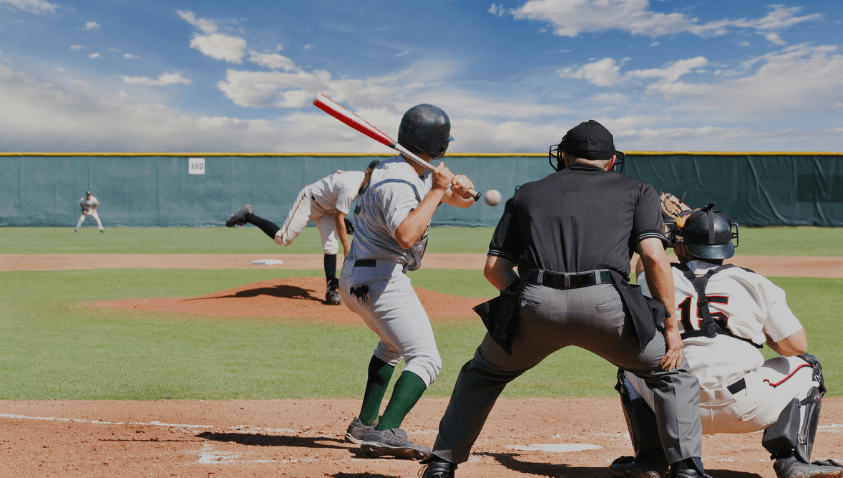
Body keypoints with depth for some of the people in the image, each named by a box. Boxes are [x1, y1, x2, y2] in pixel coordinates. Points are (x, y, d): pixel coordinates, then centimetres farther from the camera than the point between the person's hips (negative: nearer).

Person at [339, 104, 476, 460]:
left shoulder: (421, 173, 11)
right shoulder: (397, 183, -20)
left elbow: (462, 202, 15)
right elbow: (406, 236, -37)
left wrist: (462, 188, -9)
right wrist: (436, 191, -28)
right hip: (380, 278, -11)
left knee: (392, 344, 31)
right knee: (425, 359, -16)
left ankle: (365, 424, 29)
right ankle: (385, 432, -31)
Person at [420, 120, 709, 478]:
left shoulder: (527, 193, 28)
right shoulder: (636, 190, 23)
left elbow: (494, 267, 20)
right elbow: (654, 256, 5)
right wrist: (671, 325, 8)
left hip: (534, 304, 2)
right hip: (605, 304, -2)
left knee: (482, 374, 29)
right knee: (672, 371, 23)